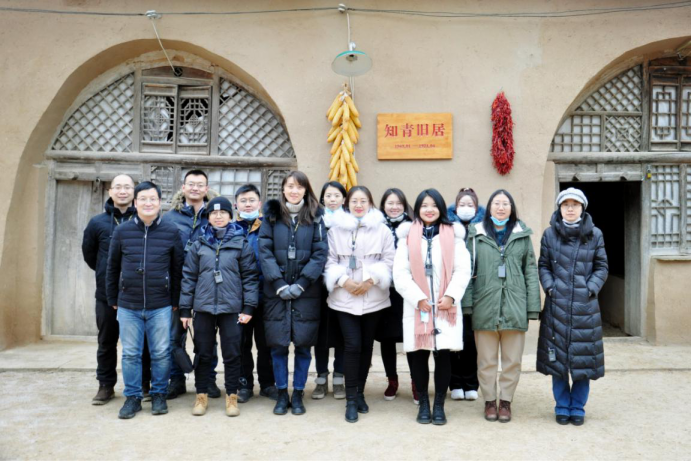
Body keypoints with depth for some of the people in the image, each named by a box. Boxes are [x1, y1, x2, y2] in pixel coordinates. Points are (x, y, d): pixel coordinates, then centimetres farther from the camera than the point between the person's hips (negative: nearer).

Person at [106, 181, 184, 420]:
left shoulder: (171, 232, -1)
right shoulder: (122, 231, 2)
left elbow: (177, 269, 4)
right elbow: (112, 268, 9)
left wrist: (176, 301, 4)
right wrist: (112, 299, 10)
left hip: (160, 306, -1)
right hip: (128, 306, 1)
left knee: (161, 353, 6)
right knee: (130, 354, 9)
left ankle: (159, 395, 23)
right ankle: (132, 397, 23)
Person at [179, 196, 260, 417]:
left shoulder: (241, 243, 1)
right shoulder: (199, 244, 6)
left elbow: (250, 276, 0)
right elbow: (188, 276, 7)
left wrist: (249, 307, -6)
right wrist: (185, 308, 4)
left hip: (232, 308, -2)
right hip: (203, 307, 2)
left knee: (232, 354, 6)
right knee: (203, 353, 11)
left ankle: (232, 396, 21)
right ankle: (201, 395, 26)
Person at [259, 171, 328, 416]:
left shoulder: (315, 216, 3)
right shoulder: (272, 214, 5)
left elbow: (320, 253, -2)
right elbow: (264, 251, -2)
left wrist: (300, 284, -11)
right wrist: (280, 284, -11)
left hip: (307, 292, 0)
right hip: (276, 290, 1)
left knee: (303, 345, 4)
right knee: (278, 345, 5)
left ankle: (298, 395, 19)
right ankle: (282, 394, 20)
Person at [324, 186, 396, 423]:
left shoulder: (382, 229, 2)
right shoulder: (336, 229, 3)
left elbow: (389, 260, 0)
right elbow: (330, 261, 1)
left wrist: (371, 280, -11)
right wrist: (344, 281, -13)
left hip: (373, 296, 1)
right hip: (344, 297, -1)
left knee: (366, 345, 10)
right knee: (352, 345, -7)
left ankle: (359, 393, 26)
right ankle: (351, 399, 4)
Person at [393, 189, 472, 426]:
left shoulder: (453, 234, 7)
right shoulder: (408, 235, 6)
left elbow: (463, 270, 1)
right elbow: (400, 273, -2)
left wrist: (451, 296, -11)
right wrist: (418, 298, -11)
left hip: (446, 306, 0)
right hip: (417, 306, 0)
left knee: (443, 355, 2)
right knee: (419, 355, 4)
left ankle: (439, 405, 16)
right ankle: (423, 404, 20)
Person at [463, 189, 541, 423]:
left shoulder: (522, 235, 8)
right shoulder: (476, 234, 4)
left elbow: (531, 271, 6)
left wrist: (533, 306, 1)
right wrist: (467, 303, -7)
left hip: (514, 307, 1)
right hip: (485, 306, -1)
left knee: (512, 360, 10)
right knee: (486, 360, 9)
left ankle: (506, 401, 26)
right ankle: (490, 400, 25)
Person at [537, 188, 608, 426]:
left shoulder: (594, 234, 3)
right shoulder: (550, 233, 3)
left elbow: (602, 267, 6)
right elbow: (543, 265, 7)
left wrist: (591, 289, -6)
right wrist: (549, 287, -7)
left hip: (585, 305, 0)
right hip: (557, 305, 0)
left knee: (583, 358, 5)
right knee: (557, 358, 5)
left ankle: (577, 408, 20)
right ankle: (562, 407, 20)